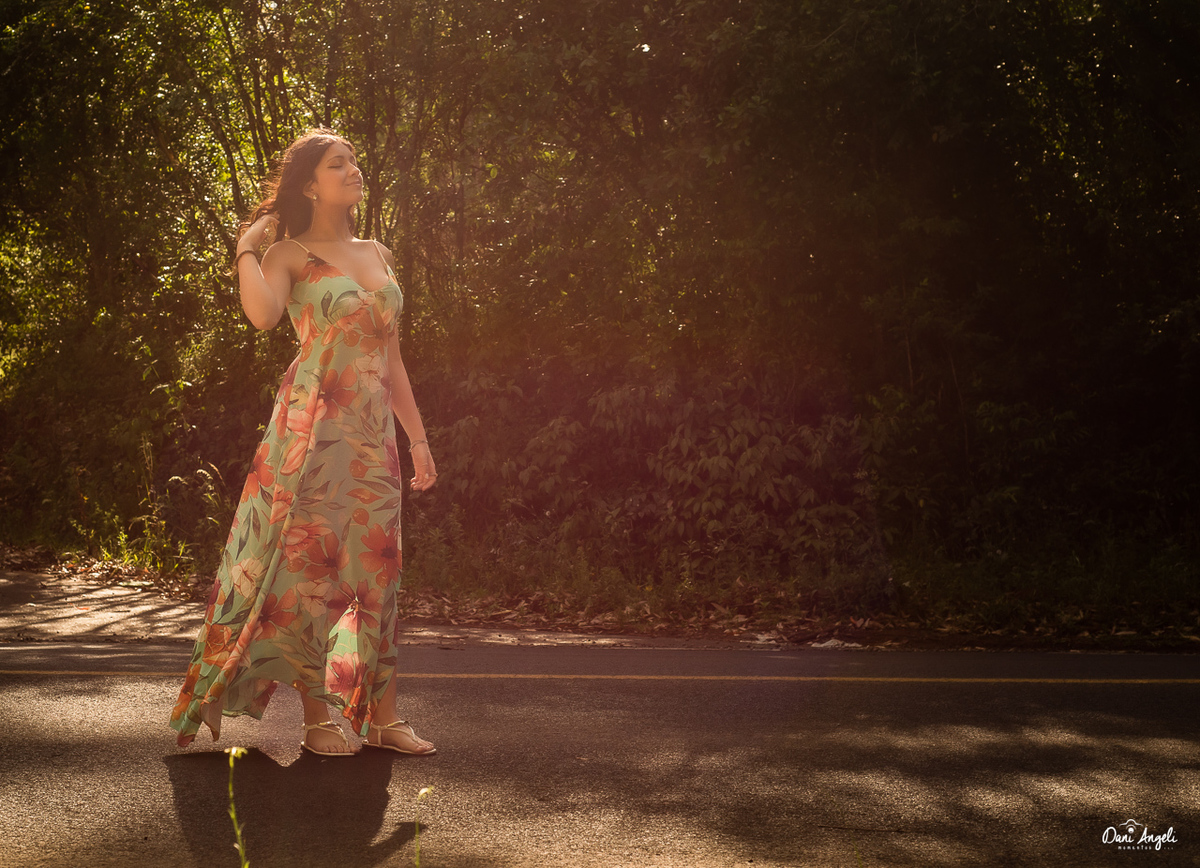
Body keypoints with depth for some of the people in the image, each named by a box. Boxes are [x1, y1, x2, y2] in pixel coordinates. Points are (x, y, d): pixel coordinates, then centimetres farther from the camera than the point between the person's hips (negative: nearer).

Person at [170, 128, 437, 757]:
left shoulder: (378, 255, 17)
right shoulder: (289, 254, 0)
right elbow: (263, 312, -24)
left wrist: (418, 437, 17)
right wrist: (246, 246, -9)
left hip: (374, 433, 6)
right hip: (313, 426, -6)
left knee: (375, 568, 6)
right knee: (308, 563, -3)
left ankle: (382, 716, 12)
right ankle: (316, 718, 6)